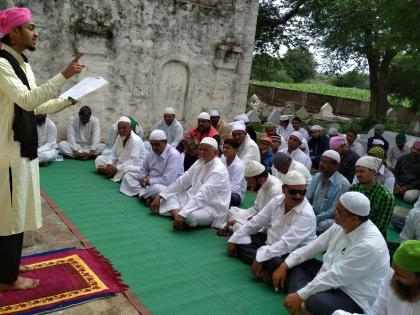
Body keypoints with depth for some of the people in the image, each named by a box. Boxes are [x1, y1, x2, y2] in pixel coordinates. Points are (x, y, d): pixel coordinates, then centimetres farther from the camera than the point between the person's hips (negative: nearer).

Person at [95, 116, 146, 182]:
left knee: (125, 169, -42)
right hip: (119, 162, 9)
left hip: (134, 165, -9)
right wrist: (109, 164, -15)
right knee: (99, 159, 4)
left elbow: (133, 160, -28)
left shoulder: (135, 140, -22)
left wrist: (117, 168, -29)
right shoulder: (119, 138, 3)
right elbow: (114, 154, 6)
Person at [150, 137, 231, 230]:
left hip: (212, 207, -8)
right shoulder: (200, 162, 3)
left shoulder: (219, 171, -23)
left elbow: (202, 195, -33)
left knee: (190, 216, -38)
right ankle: (177, 217, -21)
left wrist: (182, 214, -41)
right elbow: (182, 181, 6)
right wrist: (159, 197, 0)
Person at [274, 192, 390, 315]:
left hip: (353, 298, -9)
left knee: (315, 302, -37)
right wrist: (285, 265, -4)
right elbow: (315, 245, 3)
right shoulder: (342, 225, -6)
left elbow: (335, 277, -30)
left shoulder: (369, 245, -31)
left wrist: (300, 295, -25)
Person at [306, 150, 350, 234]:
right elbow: (307, 199, 11)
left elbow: (334, 211, -17)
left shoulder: (342, 184, -14)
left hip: (329, 219, -6)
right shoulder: (317, 177, 9)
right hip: (313, 215, 6)